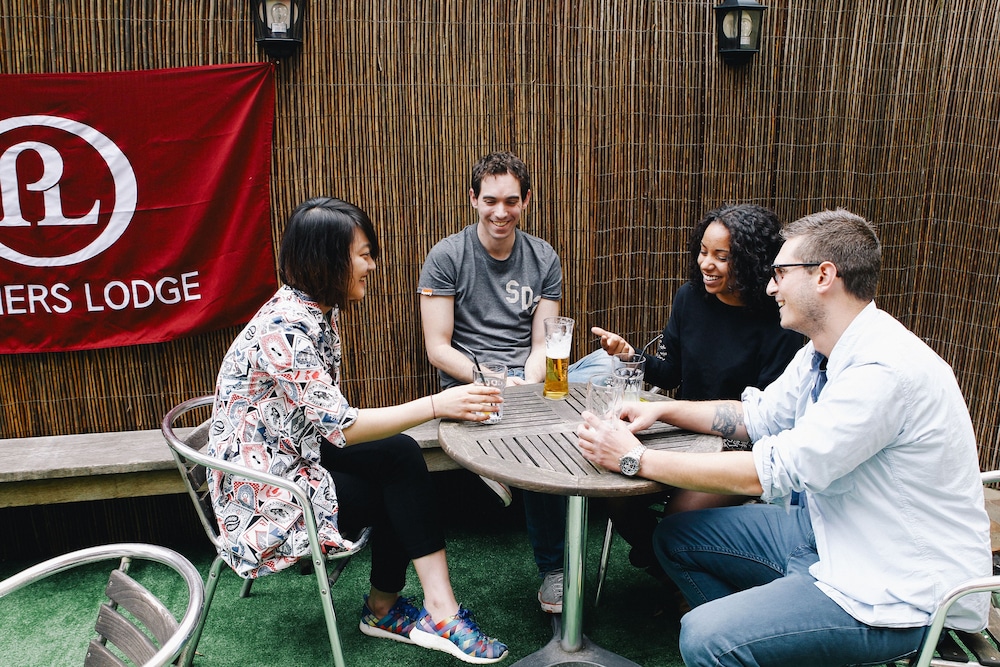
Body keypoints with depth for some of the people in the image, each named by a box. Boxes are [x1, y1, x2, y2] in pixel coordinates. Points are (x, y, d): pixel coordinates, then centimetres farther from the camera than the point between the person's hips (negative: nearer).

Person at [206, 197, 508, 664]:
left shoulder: (320, 309, 3)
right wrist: (436, 405, -26)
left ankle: (384, 609, 1)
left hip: (297, 455, 8)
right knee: (402, 484, -11)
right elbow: (341, 427, -27)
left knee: (400, 453, -10)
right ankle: (439, 614, 2)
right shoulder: (284, 329, -26)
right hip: (266, 493, -8)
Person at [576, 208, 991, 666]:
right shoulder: (821, 353, 3)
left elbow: (770, 473, -28)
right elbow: (759, 415, 18)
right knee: (676, 536, 10)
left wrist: (636, 459, -22)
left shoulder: (885, 370, -28)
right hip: (829, 534, 9)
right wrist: (662, 410, 5)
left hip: (903, 590, -9)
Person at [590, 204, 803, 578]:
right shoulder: (690, 298, 1)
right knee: (617, 494, -17)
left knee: (683, 511, -27)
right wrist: (631, 356, -10)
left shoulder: (778, 323, -13)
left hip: (740, 448, -4)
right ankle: (661, 565, 15)